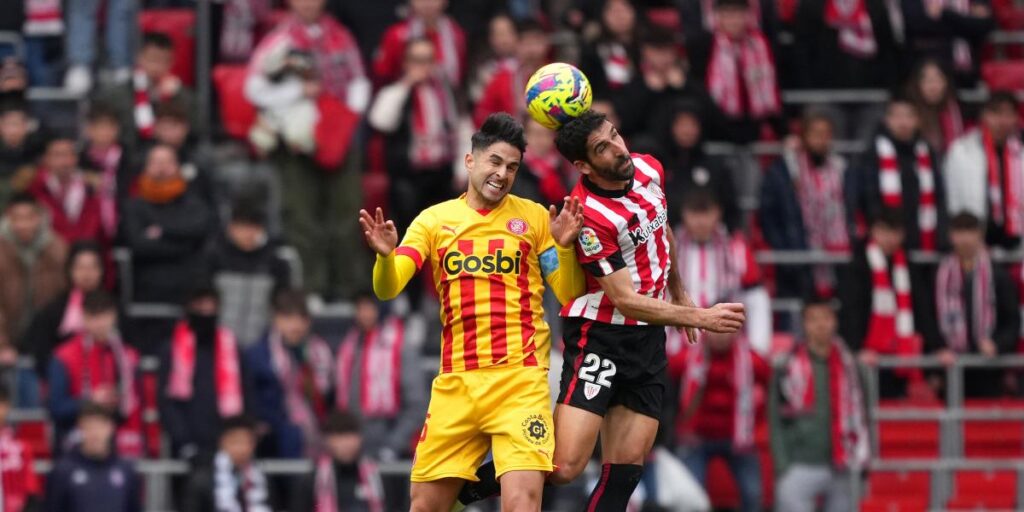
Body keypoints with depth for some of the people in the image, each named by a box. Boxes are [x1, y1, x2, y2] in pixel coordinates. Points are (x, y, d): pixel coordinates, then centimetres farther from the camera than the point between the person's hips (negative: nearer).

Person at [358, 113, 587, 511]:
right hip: (456, 384, 2)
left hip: (519, 378, -2)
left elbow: (568, 294, 5)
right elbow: (387, 288, 1)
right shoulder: (434, 220, 9)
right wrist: (385, 255, -20)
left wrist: (564, 246, -13)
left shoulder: (533, 217, 5)